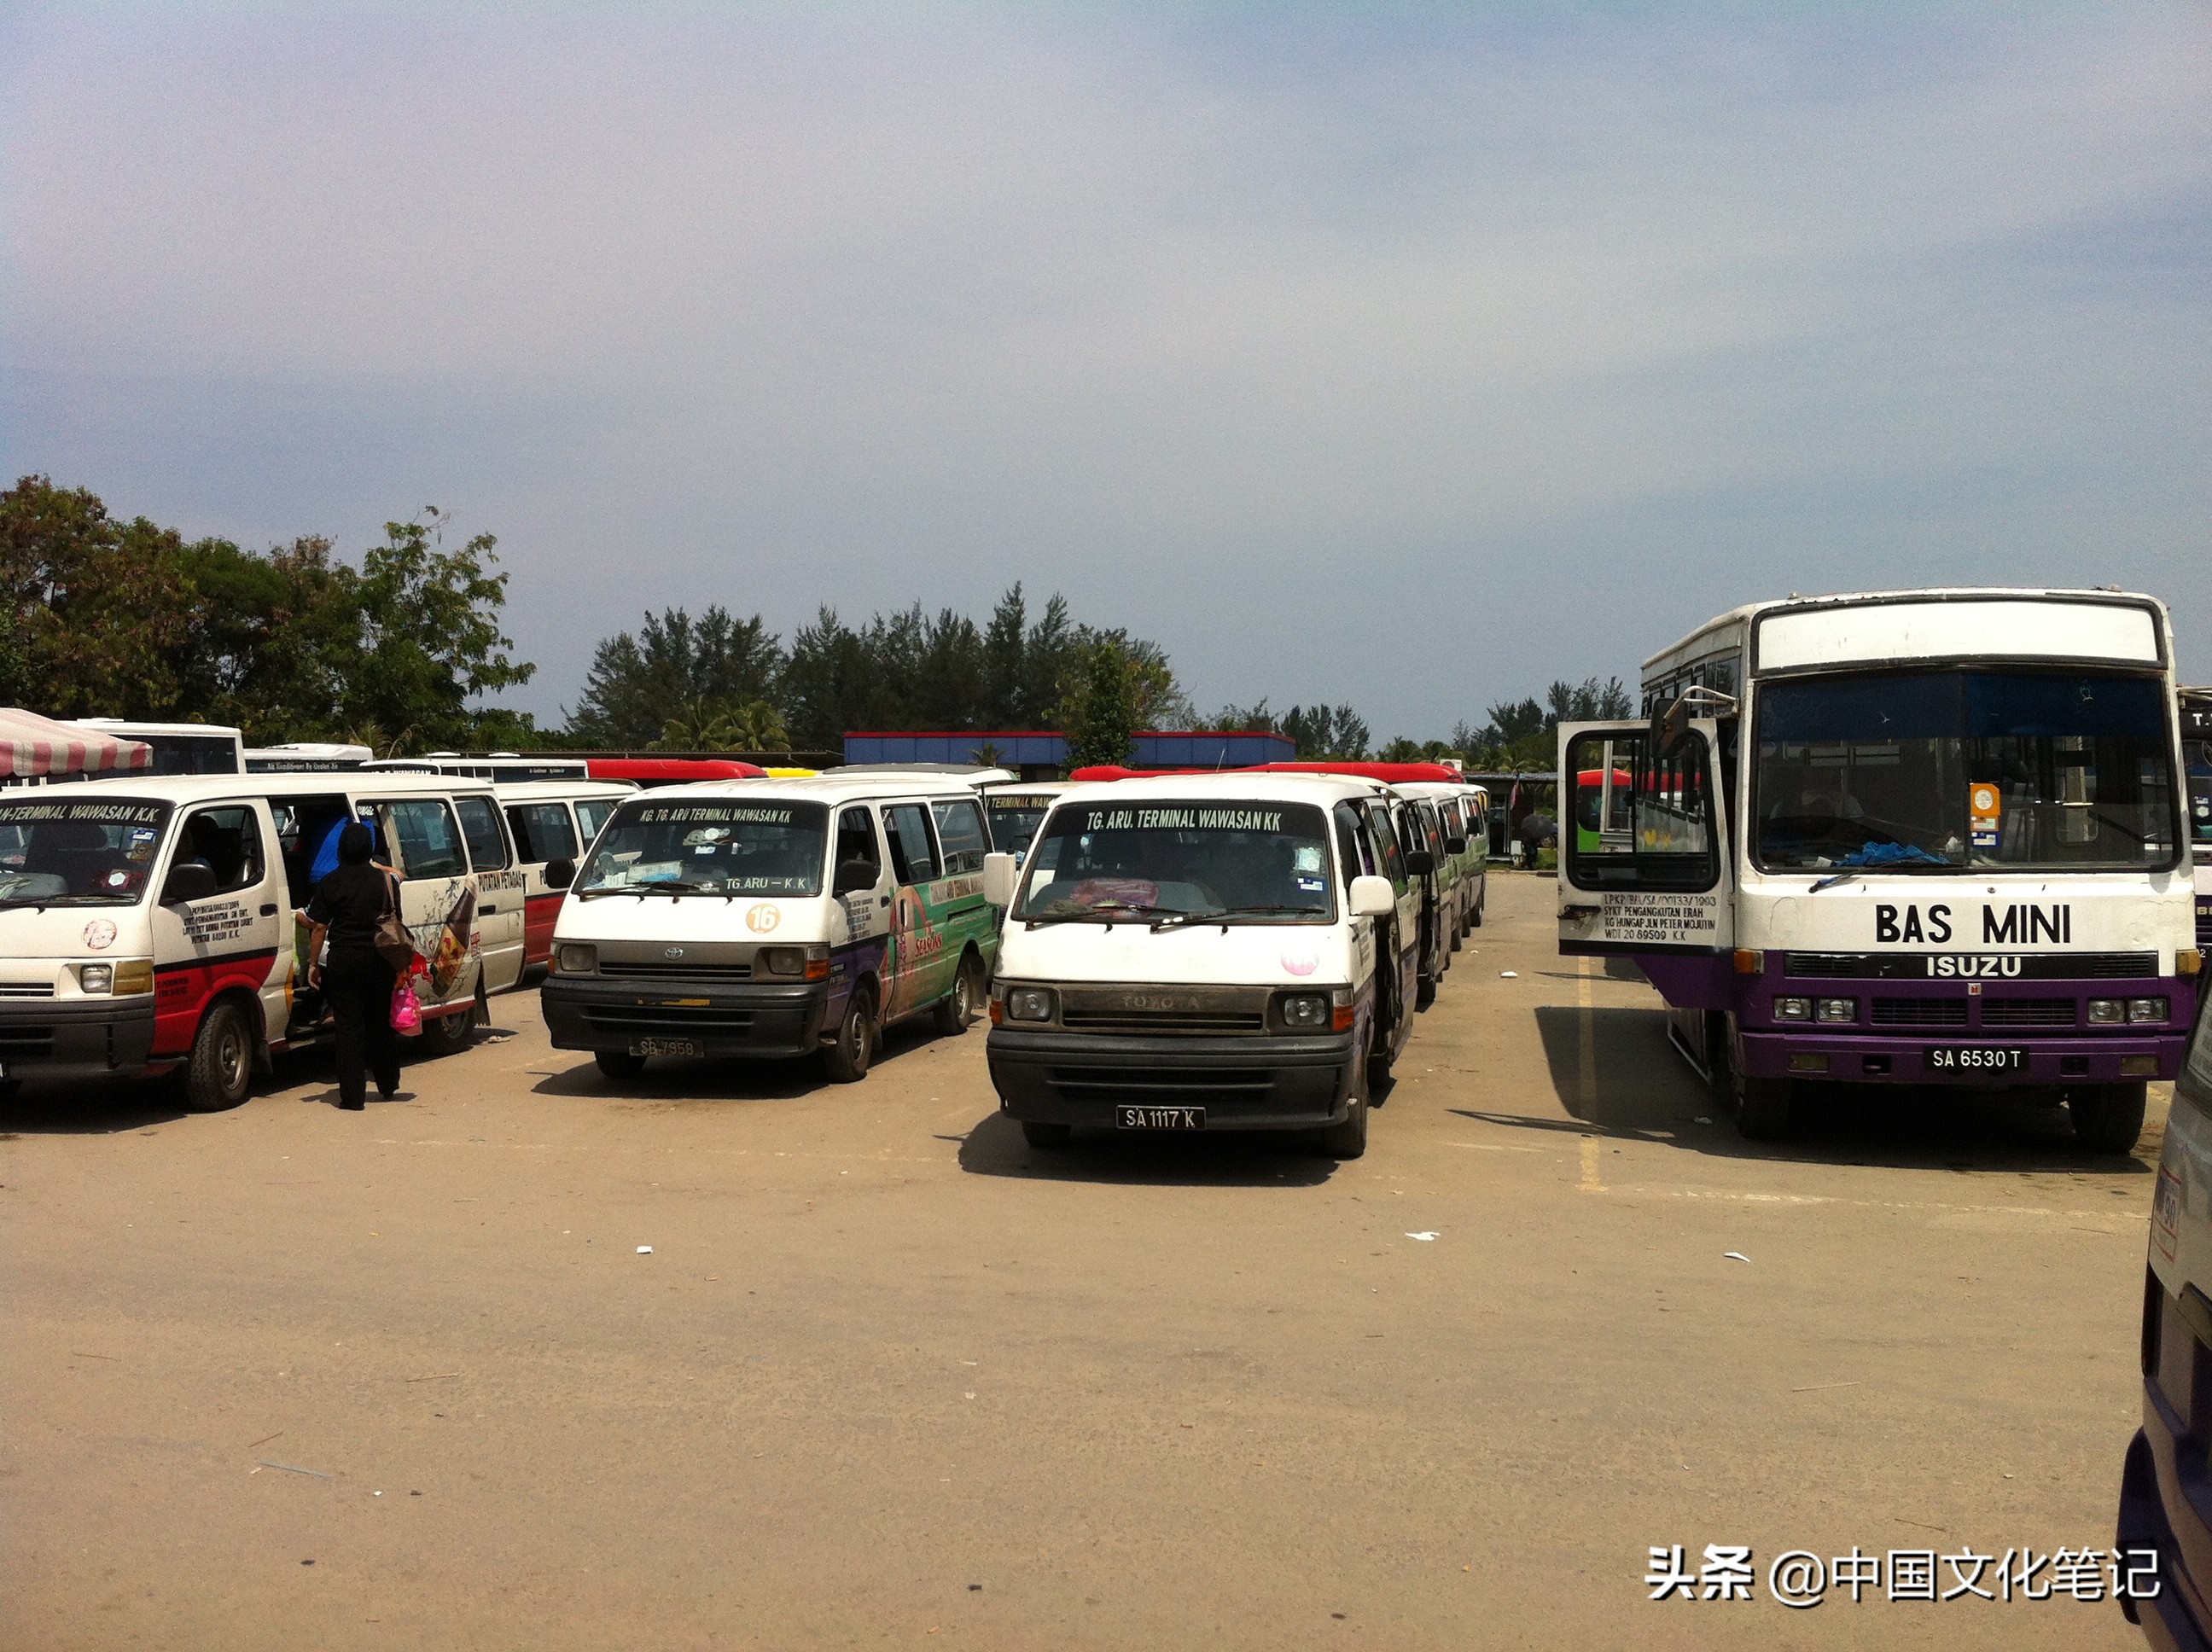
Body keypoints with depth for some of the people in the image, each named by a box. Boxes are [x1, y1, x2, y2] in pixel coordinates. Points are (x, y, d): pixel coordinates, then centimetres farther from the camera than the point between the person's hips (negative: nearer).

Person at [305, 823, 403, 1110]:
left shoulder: (330, 883, -3)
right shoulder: (384, 879, 1)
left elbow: (319, 927, -4)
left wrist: (313, 963, 4)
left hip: (342, 960, -2)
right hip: (378, 959, 2)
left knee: (349, 1027, 1)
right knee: (381, 1023, 16)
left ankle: (352, 1096, 0)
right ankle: (388, 1086, 29)